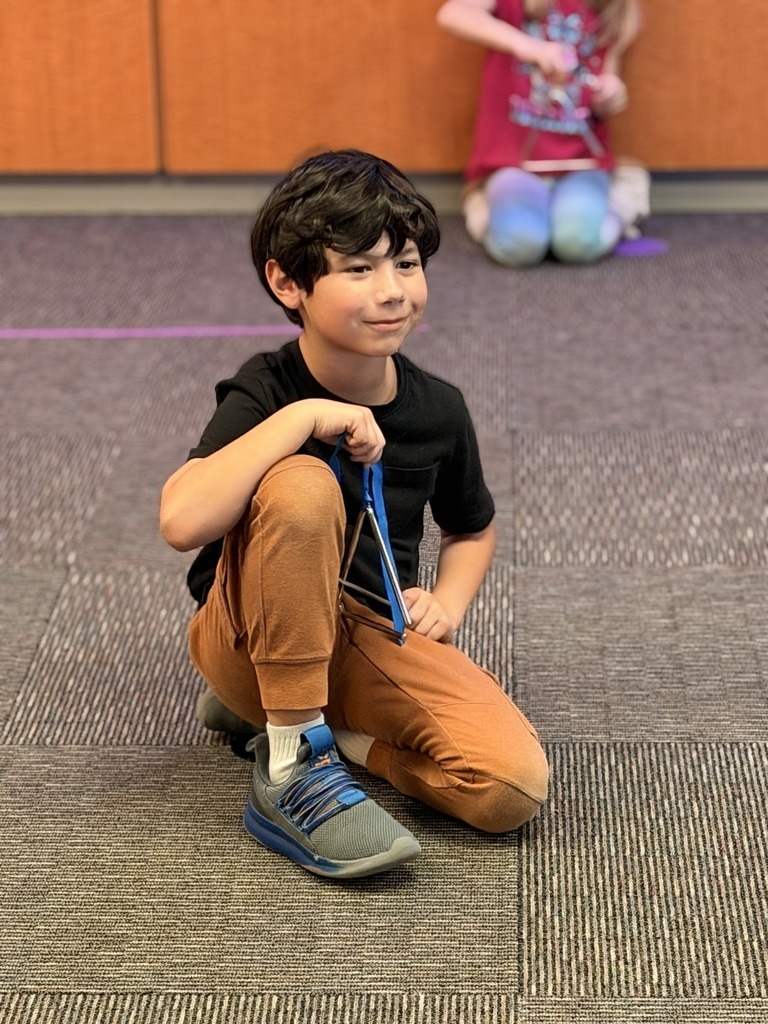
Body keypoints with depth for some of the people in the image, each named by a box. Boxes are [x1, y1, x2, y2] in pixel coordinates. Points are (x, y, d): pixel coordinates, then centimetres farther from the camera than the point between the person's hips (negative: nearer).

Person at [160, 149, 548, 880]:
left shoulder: (438, 410, -2)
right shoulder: (263, 395, -15)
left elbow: (471, 526, 20)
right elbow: (182, 522, -36)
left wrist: (445, 605, -1)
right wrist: (303, 417, -33)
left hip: (370, 637, 4)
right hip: (251, 637, -4)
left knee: (514, 785, -21)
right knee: (301, 487, -35)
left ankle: (305, 719, 3)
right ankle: (292, 766, -25)